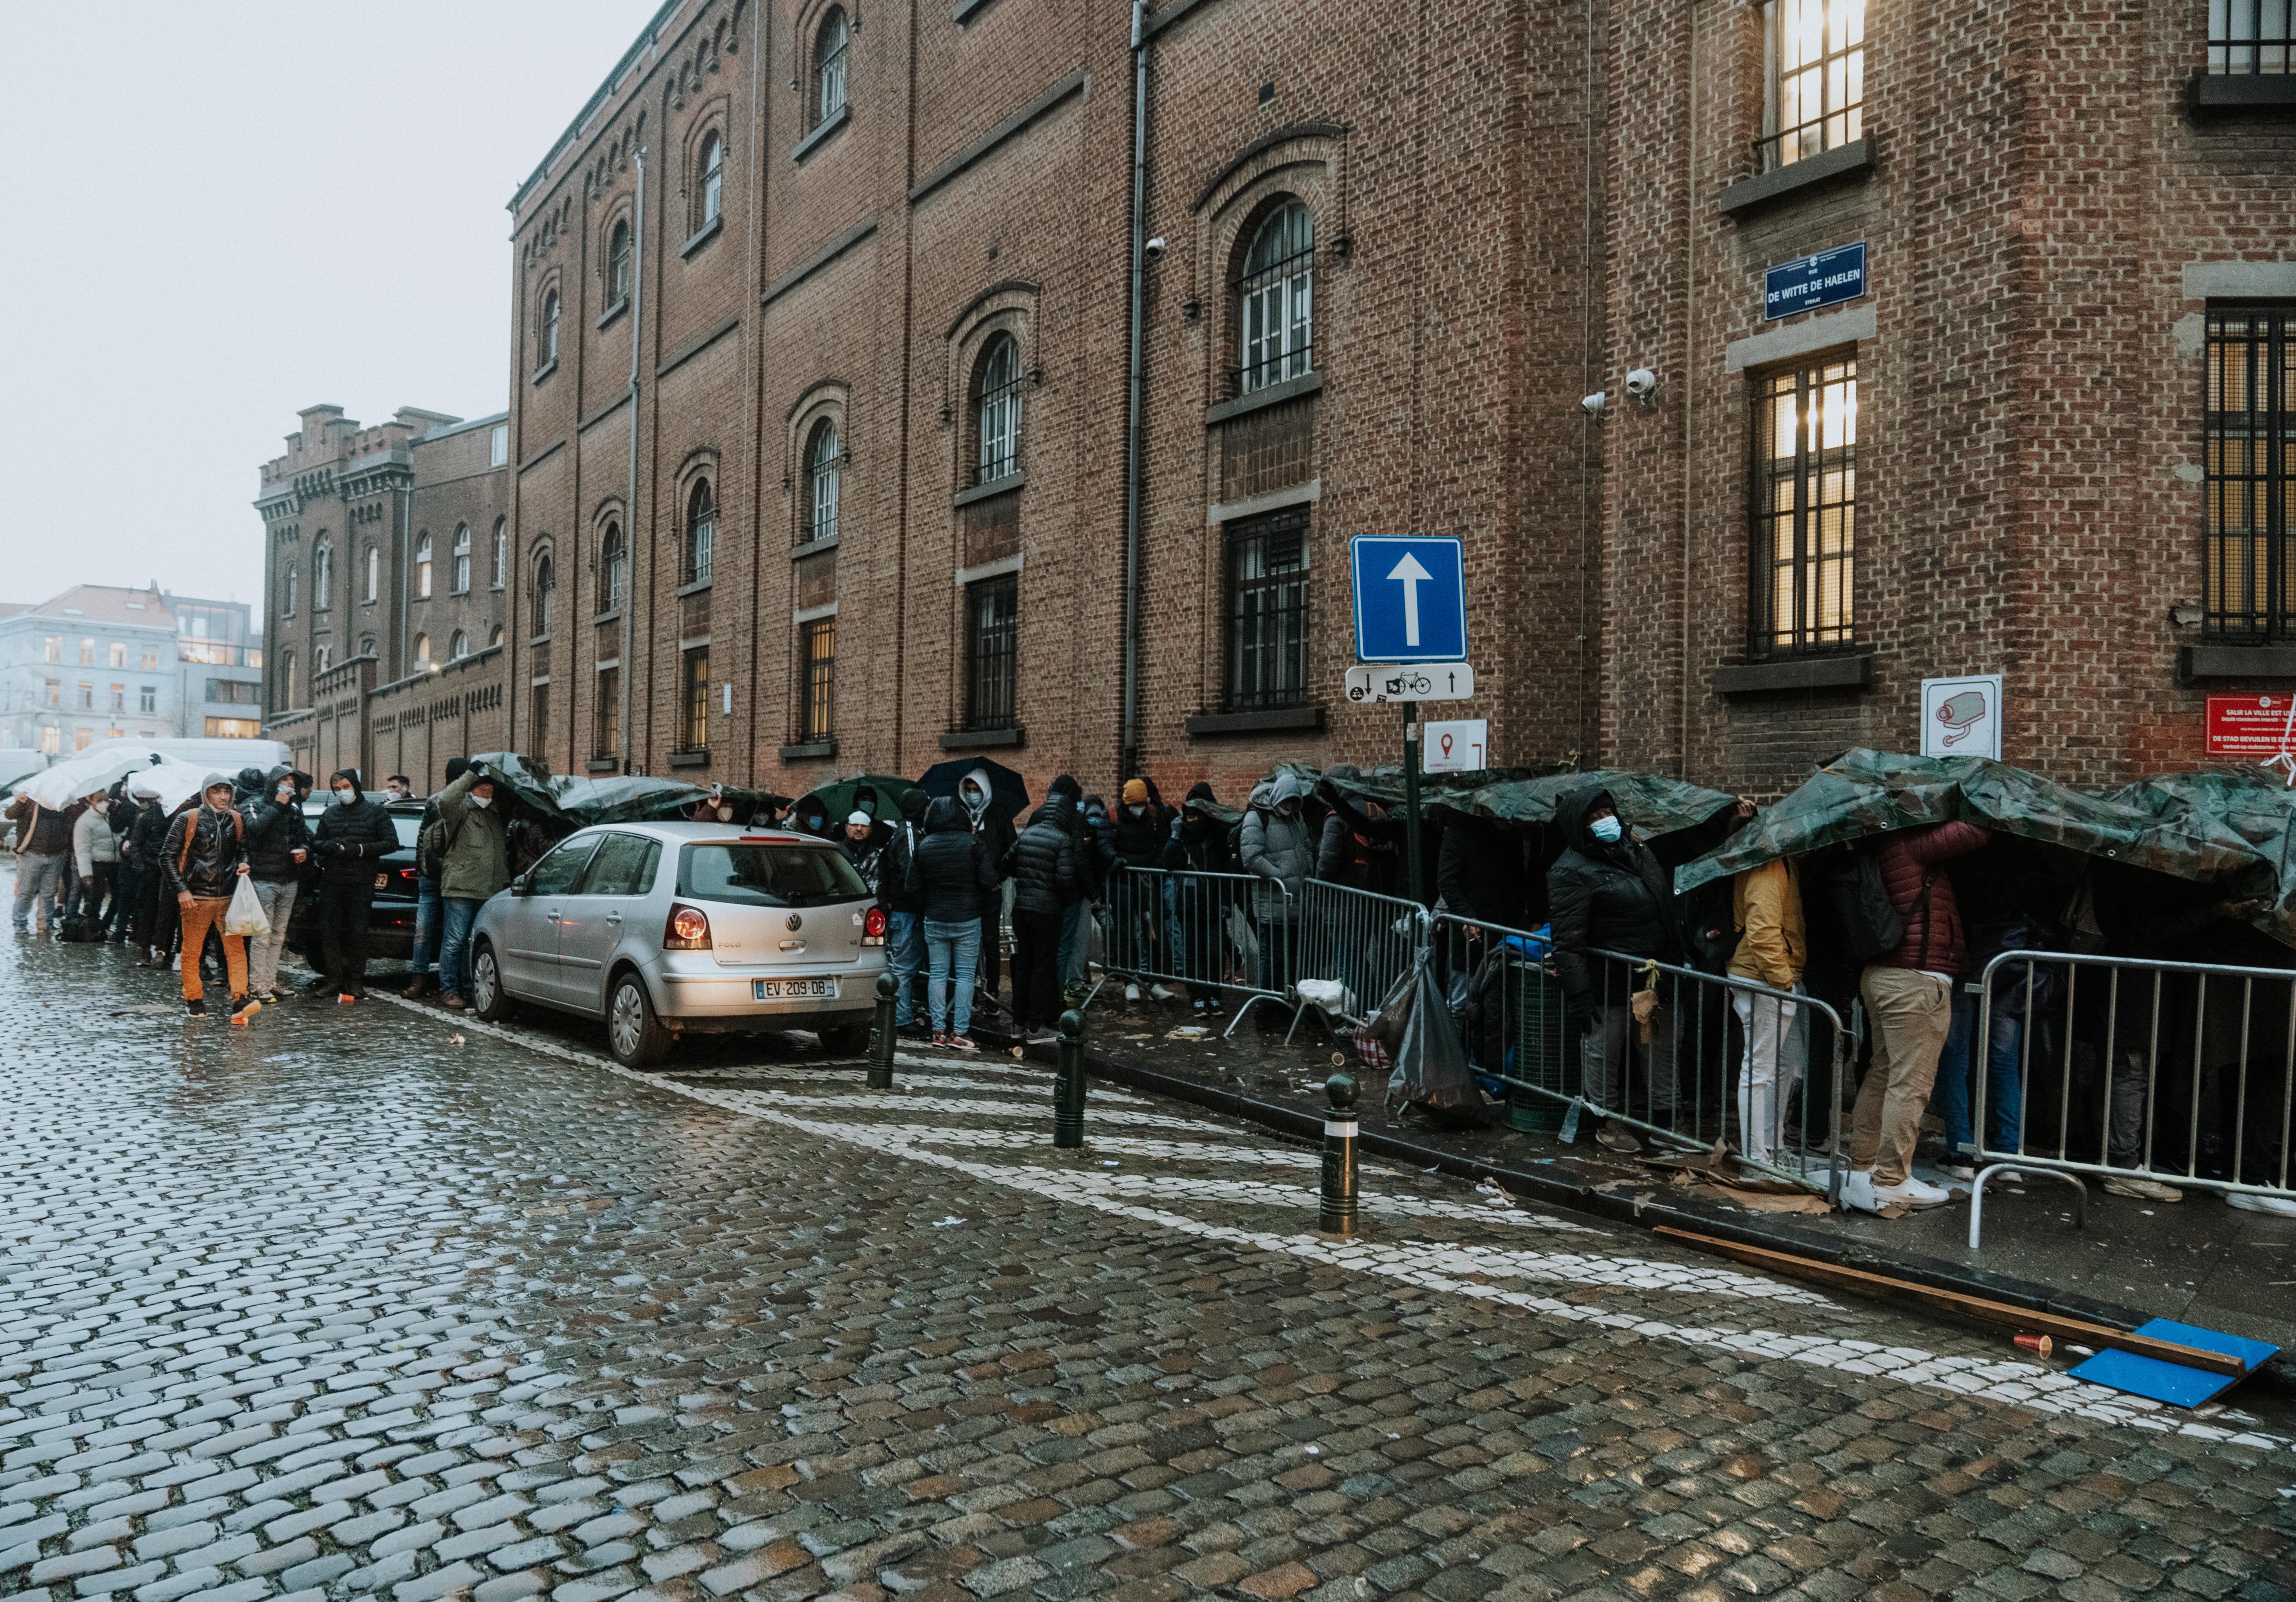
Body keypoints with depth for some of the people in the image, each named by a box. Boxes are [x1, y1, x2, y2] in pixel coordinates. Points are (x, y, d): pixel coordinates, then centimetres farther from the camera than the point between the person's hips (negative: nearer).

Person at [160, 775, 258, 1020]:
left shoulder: (237, 820, 8)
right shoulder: (189, 820, -3)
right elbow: (167, 856, -1)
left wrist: (243, 863, 1)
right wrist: (181, 890, -8)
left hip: (229, 898, 2)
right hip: (196, 898, -2)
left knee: (236, 947, -9)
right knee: (192, 951, 6)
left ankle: (240, 1001, -14)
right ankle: (193, 1000, 21)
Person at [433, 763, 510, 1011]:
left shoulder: (496, 816, 20)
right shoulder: (461, 811, -2)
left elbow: (502, 850, 33)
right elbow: (446, 800, -24)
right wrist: (470, 775, -22)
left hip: (489, 892, 6)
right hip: (461, 889, -6)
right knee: (455, 941, -4)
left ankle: (469, 989, 18)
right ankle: (448, 990, 2)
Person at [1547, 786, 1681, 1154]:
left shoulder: (1633, 850, 8)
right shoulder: (1572, 871, -16)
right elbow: (1568, 941, -19)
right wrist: (1577, 994, -21)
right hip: (1607, 985, -7)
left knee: (1663, 1048, 16)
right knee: (1605, 1052, 5)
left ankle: (1667, 1118, 30)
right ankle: (1609, 1121, 23)